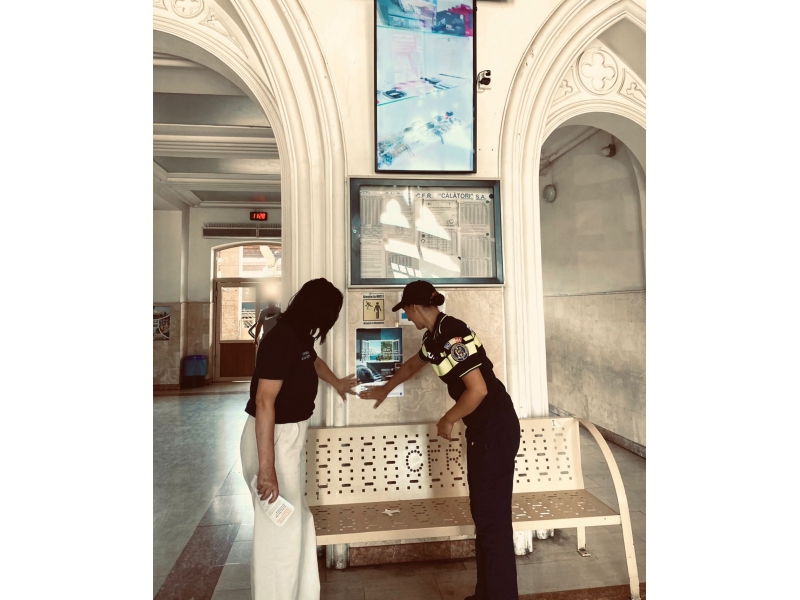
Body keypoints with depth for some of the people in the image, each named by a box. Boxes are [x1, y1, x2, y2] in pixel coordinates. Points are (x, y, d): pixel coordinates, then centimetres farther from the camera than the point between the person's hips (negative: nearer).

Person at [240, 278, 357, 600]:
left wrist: (336, 383, 45)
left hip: (291, 434, 10)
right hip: (273, 437, -10)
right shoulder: (282, 338, -25)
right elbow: (264, 401, -29)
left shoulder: (300, 336, 5)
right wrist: (267, 467, -29)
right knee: (278, 528, 4)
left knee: (295, 519, 24)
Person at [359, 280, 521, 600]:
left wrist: (447, 420, -9)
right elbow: (414, 364, 28)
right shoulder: (435, 336, 9)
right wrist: (384, 389, 41)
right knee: (483, 512, 17)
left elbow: (478, 390, -25)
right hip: (482, 429, 10)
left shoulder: (453, 335, -21)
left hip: (497, 430, -10)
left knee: (493, 516, 0)